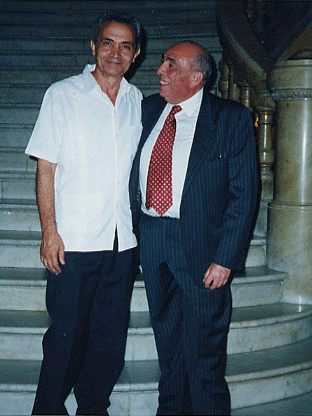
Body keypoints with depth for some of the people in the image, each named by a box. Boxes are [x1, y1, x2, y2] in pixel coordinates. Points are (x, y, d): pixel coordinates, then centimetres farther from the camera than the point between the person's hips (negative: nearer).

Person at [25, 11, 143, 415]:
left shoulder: (137, 101, 11)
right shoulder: (62, 95, 0)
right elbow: (46, 167, -3)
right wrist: (49, 230, -10)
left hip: (123, 240, 4)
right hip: (74, 240, -4)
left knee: (111, 335, 12)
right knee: (66, 335, 3)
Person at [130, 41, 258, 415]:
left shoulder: (232, 118, -8)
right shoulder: (150, 109, 8)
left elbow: (244, 192, -10)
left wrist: (226, 258, -16)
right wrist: (133, 229, 5)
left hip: (201, 244, -5)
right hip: (150, 240, 5)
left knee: (203, 346, 6)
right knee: (167, 337, 20)